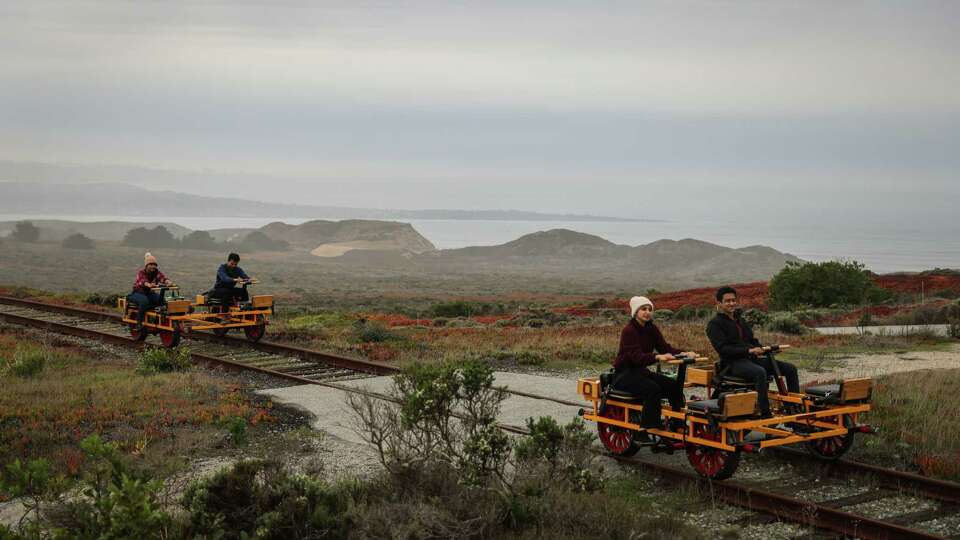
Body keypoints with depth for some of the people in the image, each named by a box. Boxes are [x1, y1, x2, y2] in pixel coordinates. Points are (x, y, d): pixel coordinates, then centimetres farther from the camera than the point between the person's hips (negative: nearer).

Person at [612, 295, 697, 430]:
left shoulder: (652, 329, 8)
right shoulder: (628, 330, -16)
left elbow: (665, 347, 0)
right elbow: (636, 356, -27)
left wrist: (683, 353, -19)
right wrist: (657, 357, -44)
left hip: (641, 371, 8)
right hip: (624, 373, -8)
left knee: (674, 386, -10)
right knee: (653, 389, -32)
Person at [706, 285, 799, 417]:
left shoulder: (740, 321, 26)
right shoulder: (715, 324, 0)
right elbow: (723, 349, -13)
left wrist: (763, 349, 2)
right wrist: (748, 350, -22)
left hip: (751, 359, 8)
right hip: (733, 363, -8)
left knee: (790, 368, -5)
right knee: (760, 372, -39)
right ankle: (765, 415, -40)